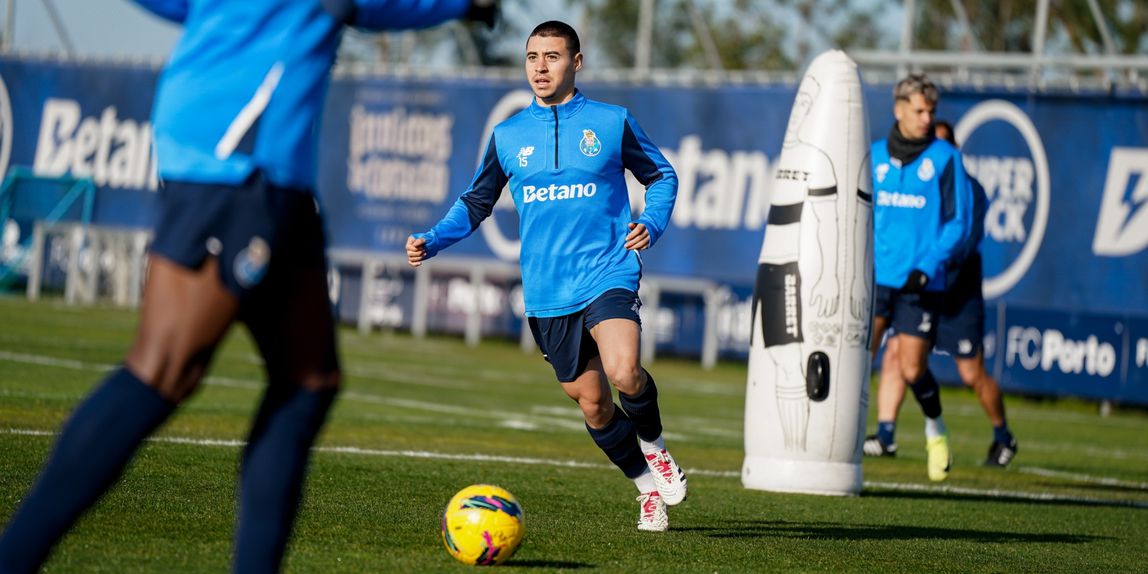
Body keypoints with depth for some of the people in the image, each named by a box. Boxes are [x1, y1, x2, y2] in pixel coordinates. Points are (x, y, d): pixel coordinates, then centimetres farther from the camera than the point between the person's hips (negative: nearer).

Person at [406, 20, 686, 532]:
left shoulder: (612, 122, 2)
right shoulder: (507, 136, 8)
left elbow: (661, 176, 13)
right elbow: (476, 203, 17)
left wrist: (652, 224, -6)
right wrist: (432, 240, 1)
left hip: (608, 274, -3)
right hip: (547, 292, 3)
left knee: (623, 372, -28)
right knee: (591, 403, 6)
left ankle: (653, 446, 3)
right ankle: (648, 488, 28)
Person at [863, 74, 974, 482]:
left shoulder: (945, 158, 0)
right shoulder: (875, 156, 8)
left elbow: (959, 222, -3)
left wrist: (928, 267, -13)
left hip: (922, 284, -2)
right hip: (875, 278, 2)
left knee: (912, 371, 0)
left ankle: (935, 429, 27)